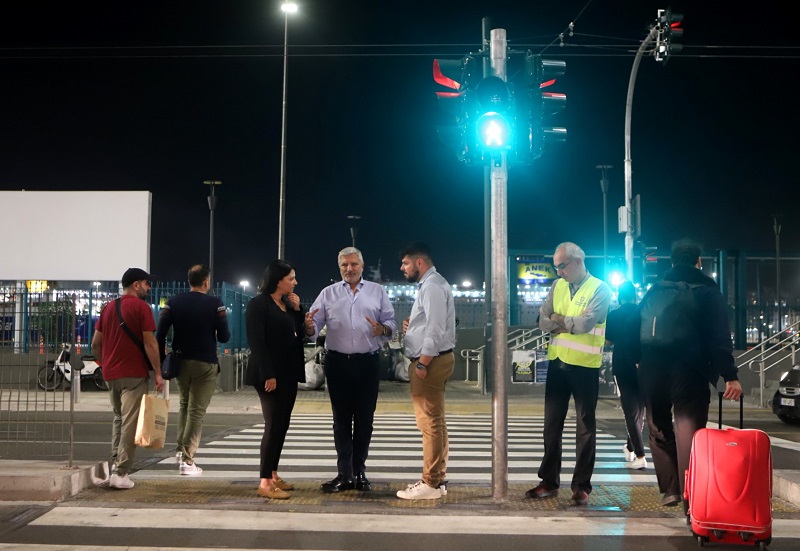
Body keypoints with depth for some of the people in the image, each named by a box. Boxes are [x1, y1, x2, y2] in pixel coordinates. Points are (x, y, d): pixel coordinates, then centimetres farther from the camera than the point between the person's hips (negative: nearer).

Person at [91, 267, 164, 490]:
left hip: (111, 374, 7)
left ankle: (115, 466, 15)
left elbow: (95, 343, 14)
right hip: (134, 374, -7)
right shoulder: (141, 307, -7)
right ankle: (121, 473, -7)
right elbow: (149, 343, -13)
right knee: (130, 423, -4)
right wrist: (158, 372, -9)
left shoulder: (108, 308, 14)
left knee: (118, 418, 20)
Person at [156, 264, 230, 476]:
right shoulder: (215, 304, -7)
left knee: (184, 404, 23)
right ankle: (187, 460, -2)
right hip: (205, 363, -4)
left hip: (180, 362, 4)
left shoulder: (173, 302, 3)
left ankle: (181, 449, 15)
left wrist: (162, 361, 5)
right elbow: (224, 337, -7)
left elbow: (160, 334, -3)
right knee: (197, 411, 0)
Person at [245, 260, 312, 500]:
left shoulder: (288, 304, 14)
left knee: (282, 425, 10)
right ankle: (265, 482, -5)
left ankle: (273, 475, 18)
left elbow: (300, 333, 14)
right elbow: (256, 341, -16)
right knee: (274, 425, -9)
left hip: (289, 373, 8)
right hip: (270, 375, -8)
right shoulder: (258, 304, -10)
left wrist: (297, 310, 2)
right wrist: (268, 374, -22)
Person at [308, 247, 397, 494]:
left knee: (364, 419, 5)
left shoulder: (378, 291, 9)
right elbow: (315, 325, 2)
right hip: (338, 362, 0)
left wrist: (383, 329, -16)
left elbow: (391, 322, 6)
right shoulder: (328, 293, 9)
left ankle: (359, 472, 14)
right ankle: (345, 474, 8)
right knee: (341, 420, 4)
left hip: (368, 362, 0)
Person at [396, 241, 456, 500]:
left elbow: (436, 329, -22)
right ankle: (436, 479, 21)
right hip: (432, 360, 11)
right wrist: (412, 325, 9)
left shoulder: (432, 286, -15)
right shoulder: (429, 284, 18)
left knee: (430, 422, -7)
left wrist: (422, 364, -21)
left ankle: (430, 485, -3)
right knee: (435, 421, 14)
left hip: (431, 360, -11)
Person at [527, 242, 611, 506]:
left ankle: (581, 486, 10)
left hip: (585, 365, -6)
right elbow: (543, 321, 1)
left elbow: (586, 323, -21)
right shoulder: (557, 286, 9)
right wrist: (571, 324, -14)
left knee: (585, 426, 4)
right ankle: (549, 481, 19)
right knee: (552, 424, 10)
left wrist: (558, 320, -6)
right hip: (557, 362, 6)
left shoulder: (599, 289, -9)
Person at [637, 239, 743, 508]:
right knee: (688, 431, -6)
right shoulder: (707, 291, 0)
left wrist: (641, 364, 20)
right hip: (690, 373, -3)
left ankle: (669, 490, 17)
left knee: (659, 430, 16)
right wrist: (730, 375, -13)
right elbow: (720, 337, -10)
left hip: (653, 372, 4)